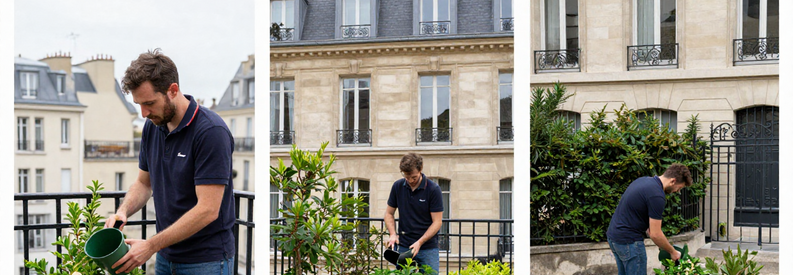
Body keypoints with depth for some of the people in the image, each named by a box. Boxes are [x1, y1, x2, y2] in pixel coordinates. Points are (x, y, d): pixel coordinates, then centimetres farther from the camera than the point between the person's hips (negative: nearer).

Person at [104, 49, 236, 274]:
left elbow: (208, 209, -24)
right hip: (166, 256, 7)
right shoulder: (153, 127, 3)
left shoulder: (211, 131, -21)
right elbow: (144, 182, 16)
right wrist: (123, 212, -5)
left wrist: (150, 246, -22)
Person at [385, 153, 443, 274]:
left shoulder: (433, 189, -11)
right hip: (403, 247, 3)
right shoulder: (397, 186, 1)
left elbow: (437, 222, -10)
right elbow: (389, 213, 11)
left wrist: (419, 242, -19)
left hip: (428, 248, -3)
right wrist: (393, 234, -6)